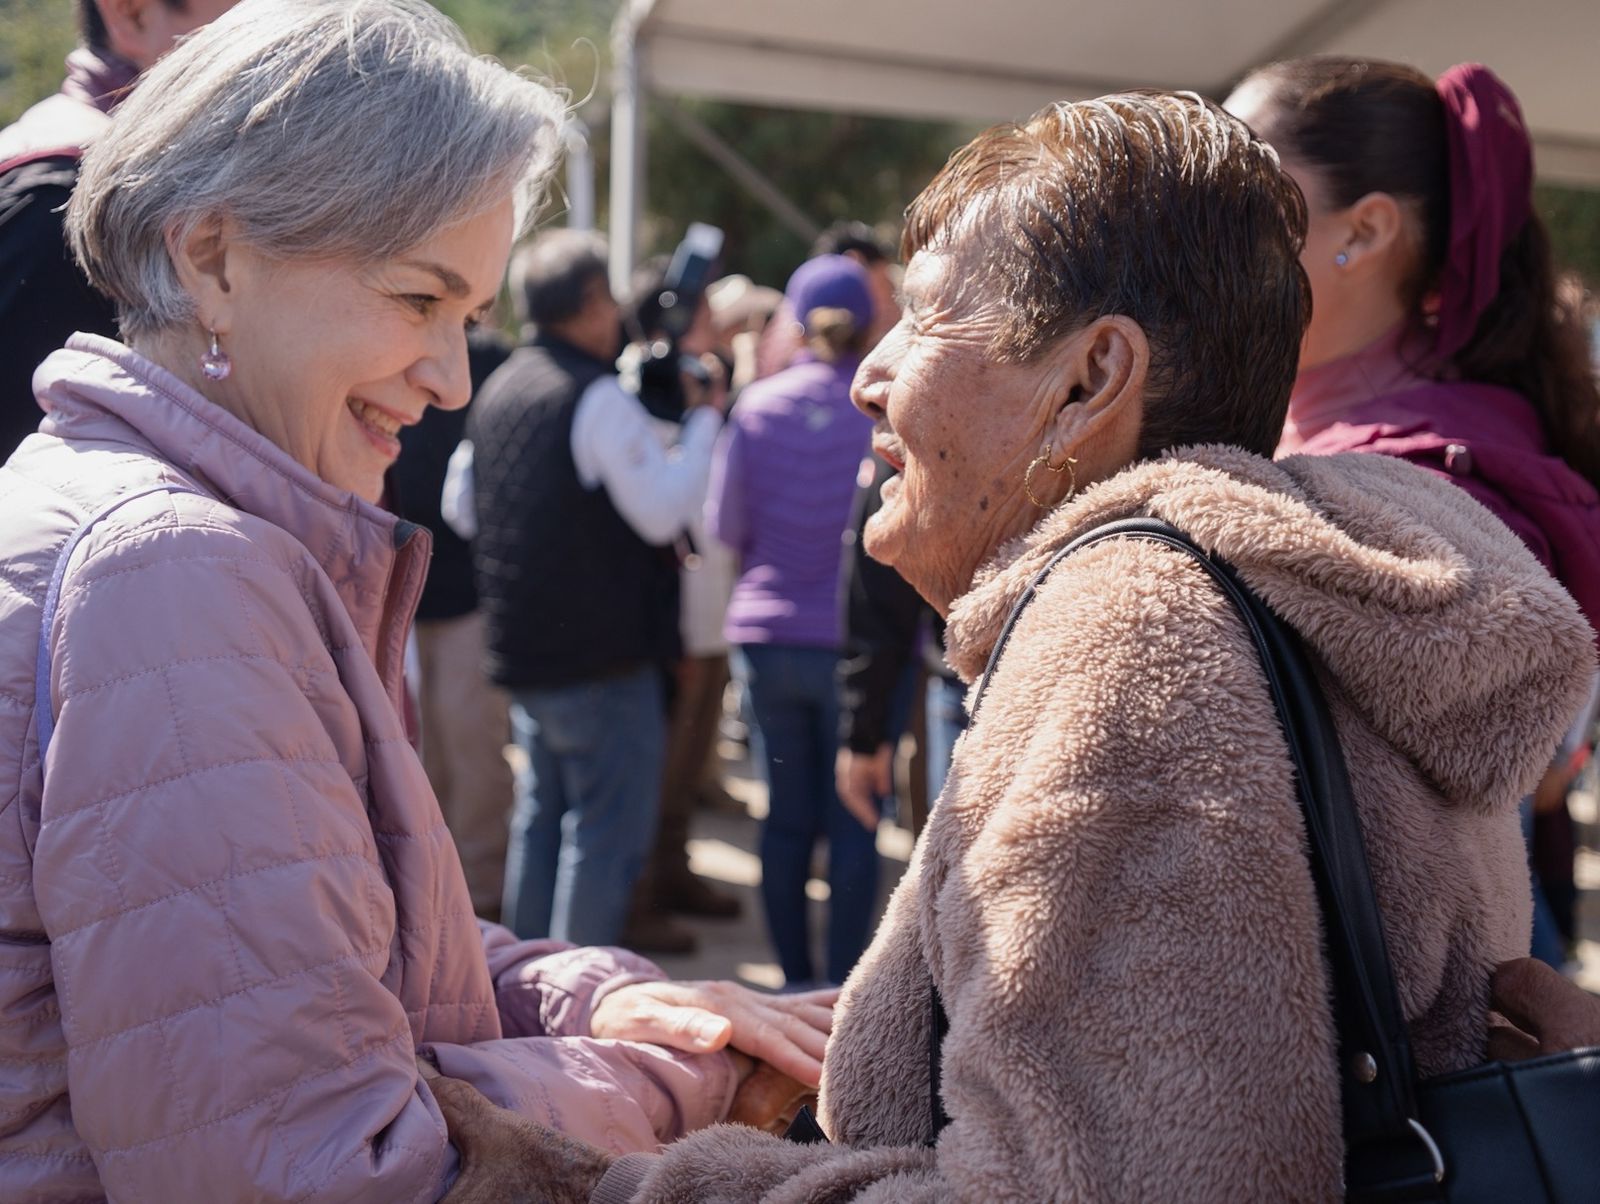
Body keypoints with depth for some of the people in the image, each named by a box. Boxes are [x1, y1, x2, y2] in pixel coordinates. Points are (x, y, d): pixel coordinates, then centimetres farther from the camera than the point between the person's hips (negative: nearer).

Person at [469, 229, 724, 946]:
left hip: (521, 647, 9)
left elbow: (464, 507, 20)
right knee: (606, 834, -2)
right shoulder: (597, 397, -16)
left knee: (539, 820, 17)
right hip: (602, 652, -9)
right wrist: (704, 419, -10)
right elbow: (663, 510, -20)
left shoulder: (498, 390, 12)